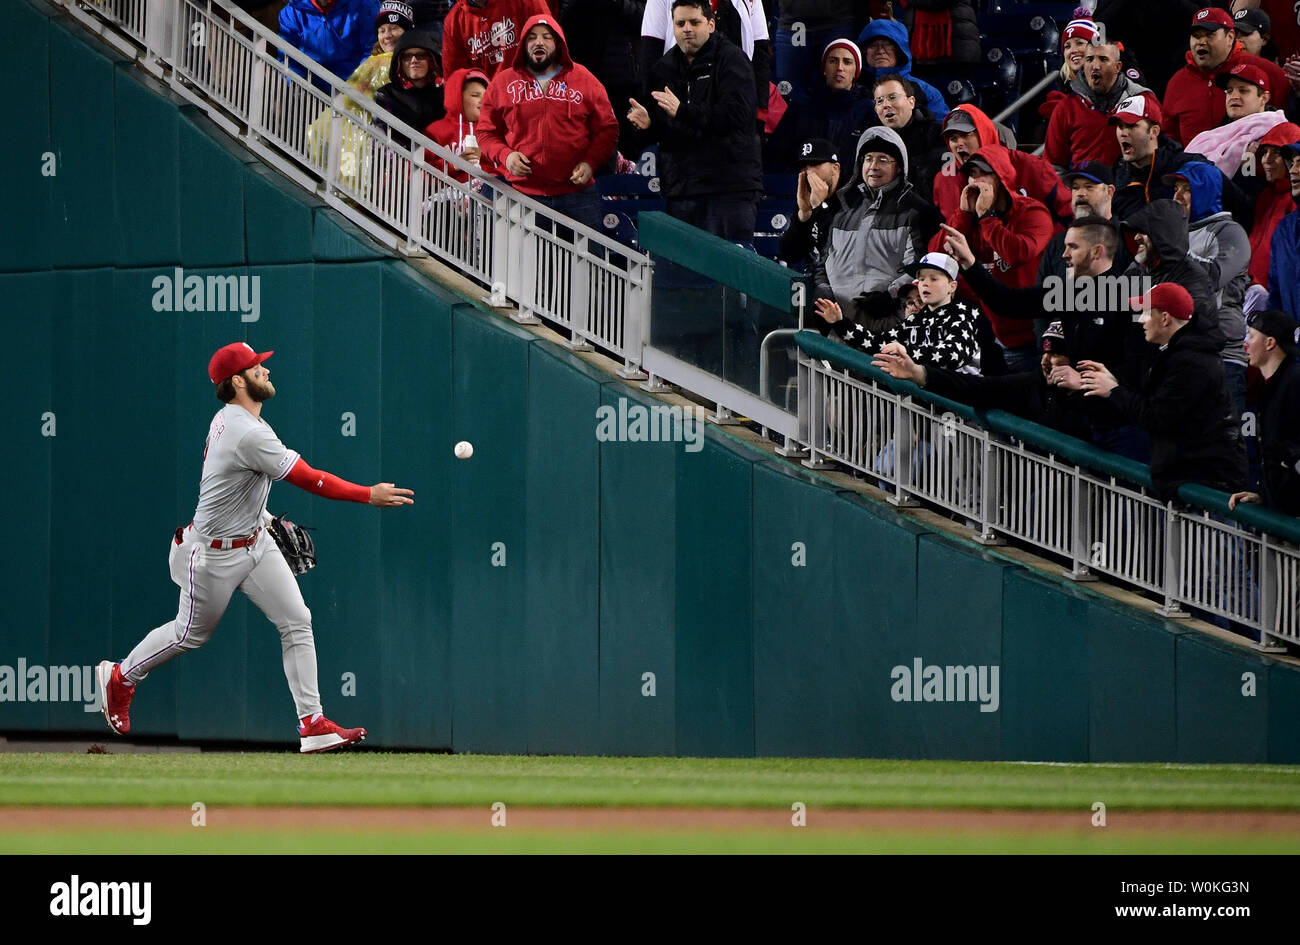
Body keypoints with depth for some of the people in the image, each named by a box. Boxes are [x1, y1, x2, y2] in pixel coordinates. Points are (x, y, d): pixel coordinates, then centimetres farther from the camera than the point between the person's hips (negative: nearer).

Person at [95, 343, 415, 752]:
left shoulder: (228, 419, 1)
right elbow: (310, 479, -28)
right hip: (215, 555, -9)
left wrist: (270, 519, 15)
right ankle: (121, 676, 35)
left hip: (255, 542, 9)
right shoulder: (249, 434, -30)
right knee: (191, 633, 10)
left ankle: (312, 722, -3)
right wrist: (370, 495, -22)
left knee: (297, 622, -2)